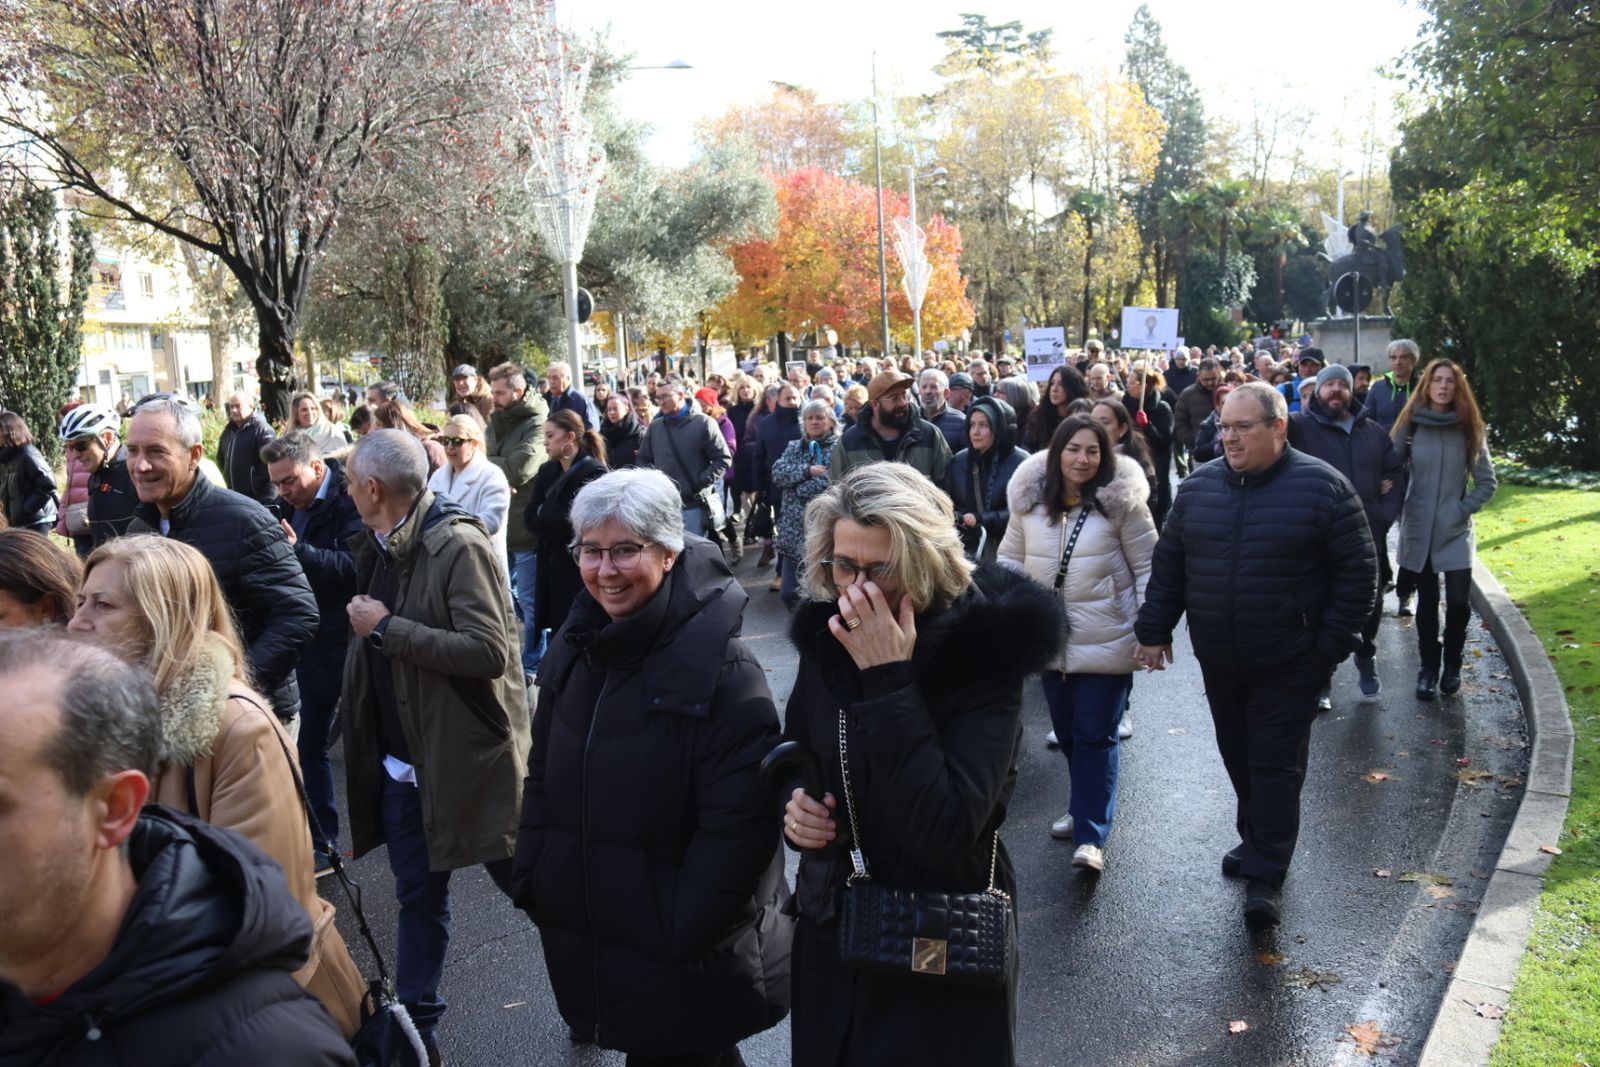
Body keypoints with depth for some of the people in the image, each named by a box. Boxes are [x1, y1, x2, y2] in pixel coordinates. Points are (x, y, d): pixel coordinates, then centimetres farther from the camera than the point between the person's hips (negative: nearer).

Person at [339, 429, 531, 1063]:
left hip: (469, 757, -7)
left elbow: (490, 652, -27)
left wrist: (385, 627, -23)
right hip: (403, 760, 7)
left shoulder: (458, 546, -19)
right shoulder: (379, 548, 7)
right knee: (419, 895, 16)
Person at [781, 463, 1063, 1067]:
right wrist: (793, 808, -10)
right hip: (830, 933, 5)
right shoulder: (827, 634, -5)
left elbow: (946, 831, -30)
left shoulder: (983, 649, -20)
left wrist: (890, 680, -32)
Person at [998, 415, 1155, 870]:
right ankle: (1090, 807, 36)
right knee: (1067, 732, 16)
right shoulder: (1029, 499, 0)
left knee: (1095, 735, -1)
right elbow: (1011, 559, 10)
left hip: (1105, 640, -4)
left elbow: (1148, 568, -7)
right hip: (1049, 638, 5)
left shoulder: (1121, 500, -10)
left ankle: (1090, 836, 5)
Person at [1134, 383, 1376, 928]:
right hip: (1218, 658, 5)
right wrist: (1154, 629, 4)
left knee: (1276, 765, 0)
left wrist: (1334, 643, -11)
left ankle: (1267, 877, 8)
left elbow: (1357, 571, -7)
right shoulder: (1198, 485, 3)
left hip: (1289, 663, -4)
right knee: (1238, 756, 16)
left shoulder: (1323, 487, -9)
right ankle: (1256, 840, 36)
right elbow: (1168, 563, 8)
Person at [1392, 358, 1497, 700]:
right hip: (1418, 528, 0)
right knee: (1427, 601, 6)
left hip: (1456, 530, 0)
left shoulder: (1469, 429, 3)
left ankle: (1451, 665, 16)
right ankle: (1428, 668, 20)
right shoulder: (1410, 425, -1)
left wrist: (1464, 509, -4)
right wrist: (1397, 509, -6)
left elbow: (1486, 482, 6)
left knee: (1458, 600, -6)